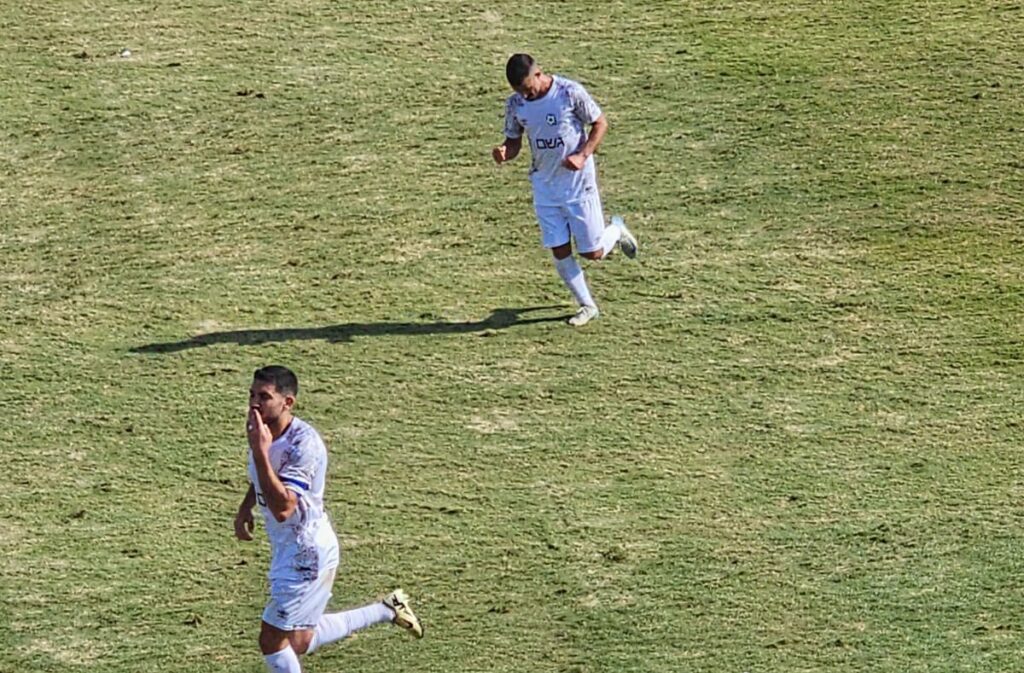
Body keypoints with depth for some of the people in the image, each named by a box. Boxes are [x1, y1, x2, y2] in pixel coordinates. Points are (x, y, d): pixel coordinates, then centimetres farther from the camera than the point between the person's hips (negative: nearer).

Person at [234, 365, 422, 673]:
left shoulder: (303, 443, -27)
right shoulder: (262, 432, -2)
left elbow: (283, 508, -38)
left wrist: (260, 452, -41)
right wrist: (245, 507, 7)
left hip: (307, 554, -9)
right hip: (286, 551, 9)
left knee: (272, 639, -5)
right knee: (299, 642, 20)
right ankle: (386, 611, 34)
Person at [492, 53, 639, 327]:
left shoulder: (570, 93, -18)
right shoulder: (515, 105, -4)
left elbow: (600, 124, -8)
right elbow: (514, 142, 6)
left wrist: (582, 156, -21)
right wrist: (504, 153, -18)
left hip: (578, 182, -4)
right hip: (544, 184, 4)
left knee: (593, 253, 1)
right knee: (560, 252, 2)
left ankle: (617, 230, 34)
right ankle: (587, 306, 19)